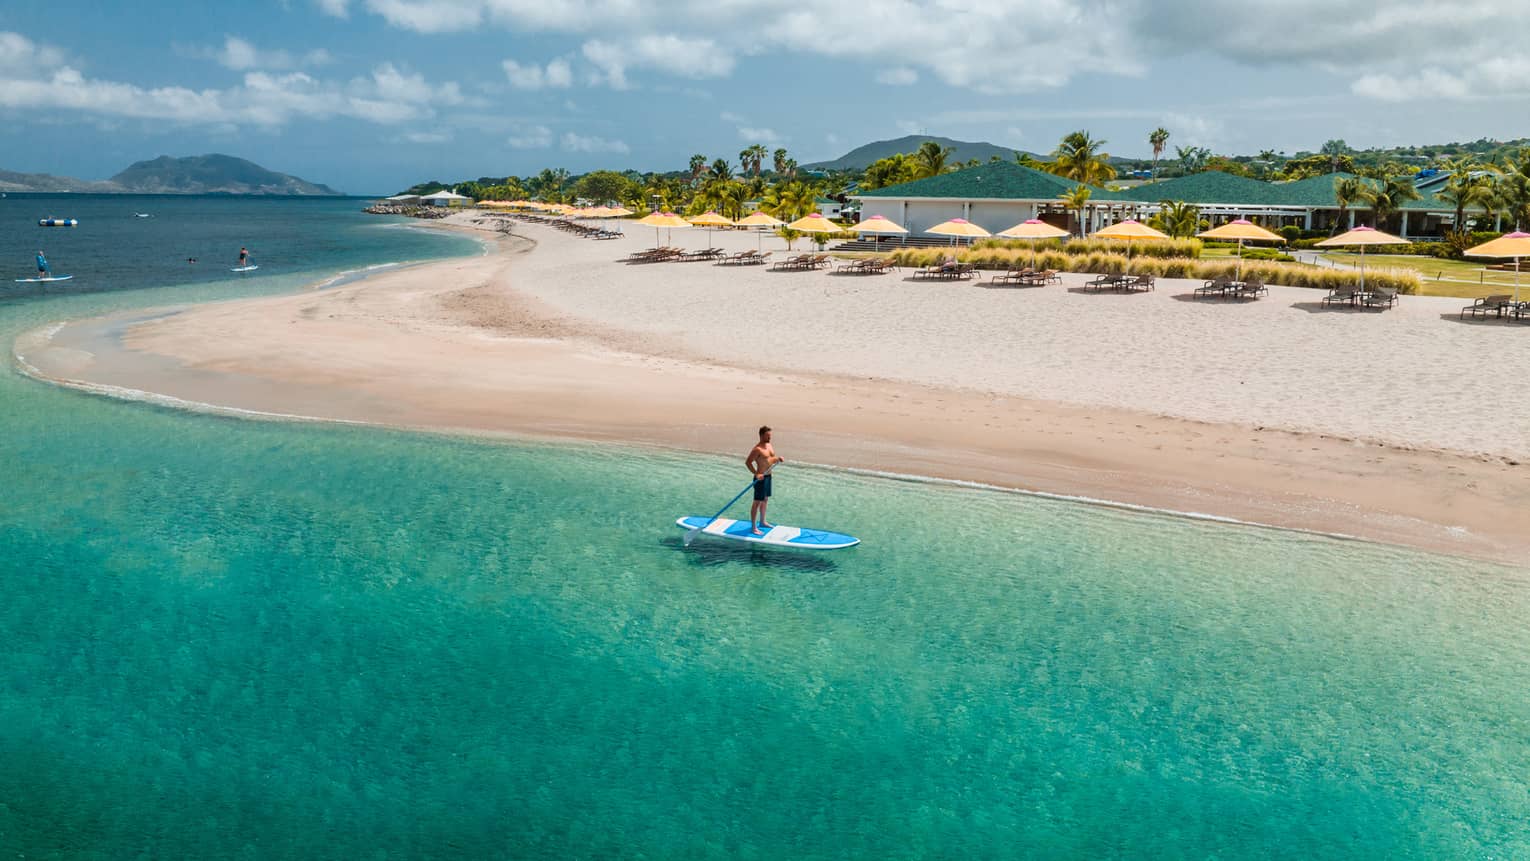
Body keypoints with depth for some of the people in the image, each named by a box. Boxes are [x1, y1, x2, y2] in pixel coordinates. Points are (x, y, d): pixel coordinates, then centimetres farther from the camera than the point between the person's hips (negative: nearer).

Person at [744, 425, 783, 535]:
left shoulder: (770, 446, 9)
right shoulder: (757, 449, -19)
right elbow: (748, 462, -23)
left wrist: (778, 459, -3)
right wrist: (756, 474, -29)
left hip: (768, 476, 9)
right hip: (761, 478, -9)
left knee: (765, 500, 20)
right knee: (757, 502, -5)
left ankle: (762, 522, 36)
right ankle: (753, 527, 0)